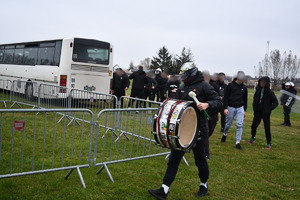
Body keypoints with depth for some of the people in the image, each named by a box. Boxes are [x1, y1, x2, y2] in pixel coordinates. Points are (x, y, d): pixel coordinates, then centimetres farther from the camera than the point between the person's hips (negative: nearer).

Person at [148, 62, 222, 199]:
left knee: (200, 159, 10)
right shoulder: (182, 87, 11)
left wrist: (207, 104, -30)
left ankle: (204, 185, 34)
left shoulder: (203, 86, -8)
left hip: (198, 129, -6)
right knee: (174, 157, 2)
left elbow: (218, 101, -12)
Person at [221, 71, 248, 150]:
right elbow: (225, 97, -6)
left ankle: (238, 142, -2)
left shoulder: (244, 87, 6)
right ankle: (225, 134, 39)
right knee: (228, 124, 7)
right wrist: (225, 108, -12)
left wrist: (245, 110, 14)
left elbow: (245, 99, 15)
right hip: (231, 107, -2)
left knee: (240, 125, -7)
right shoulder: (230, 85, -6)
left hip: (240, 108, 2)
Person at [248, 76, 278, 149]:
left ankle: (268, 143, 15)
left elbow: (276, 103, -8)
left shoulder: (270, 92, -15)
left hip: (265, 113, -4)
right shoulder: (258, 90, -2)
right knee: (253, 126, 10)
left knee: (267, 128, 0)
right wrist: (254, 107, 6)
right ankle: (253, 138, 35)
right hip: (257, 112, 4)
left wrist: (268, 109, -13)